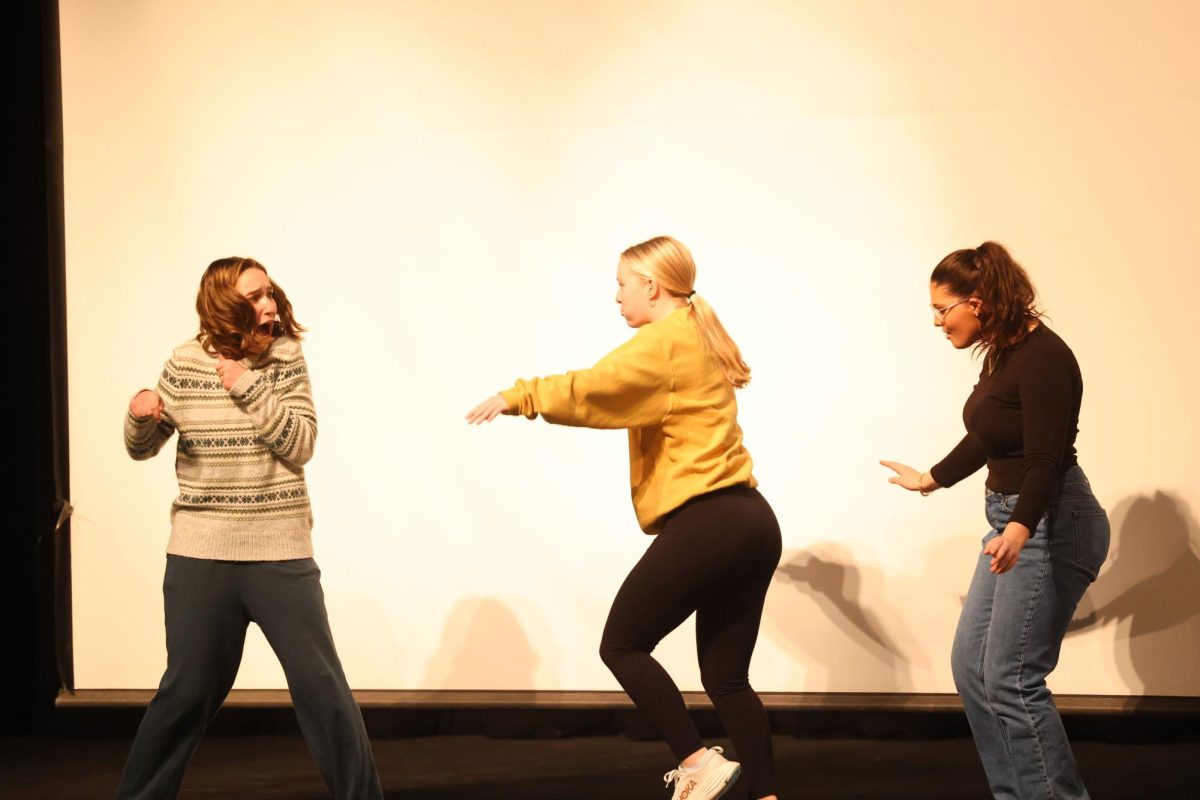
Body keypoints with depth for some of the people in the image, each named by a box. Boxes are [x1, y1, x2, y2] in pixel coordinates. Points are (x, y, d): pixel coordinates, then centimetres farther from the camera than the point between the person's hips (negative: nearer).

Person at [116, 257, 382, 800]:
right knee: (187, 691, 7)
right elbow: (142, 449, 10)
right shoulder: (184, 364, 0)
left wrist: (248, 388, -18)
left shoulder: (286, 359, -2)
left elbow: (299, 447, -10)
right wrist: (139, 415, -12)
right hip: (200, 554, 1)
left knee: (322, 686, -1)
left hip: (280, 552, 0)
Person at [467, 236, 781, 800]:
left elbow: (593, 388, -18)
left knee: (622, 644, 1)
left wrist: (518, 396, -11)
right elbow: (623, 394, 24)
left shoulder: (665, 341, -8)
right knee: (726, 677, 11)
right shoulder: (700, 339, 22)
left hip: (706, 524, -9)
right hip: (750, 522, 9)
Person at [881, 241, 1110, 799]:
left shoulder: (1042, 357, -19)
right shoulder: (1002, 354, 9)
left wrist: (1020, 529, -43)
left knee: (1010, 681, -11)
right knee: (972, 667, 10)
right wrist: (930, 480, 39)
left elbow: (1047, 460, -27)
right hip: (1013, 519, 10)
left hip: (1051, 526, -10)